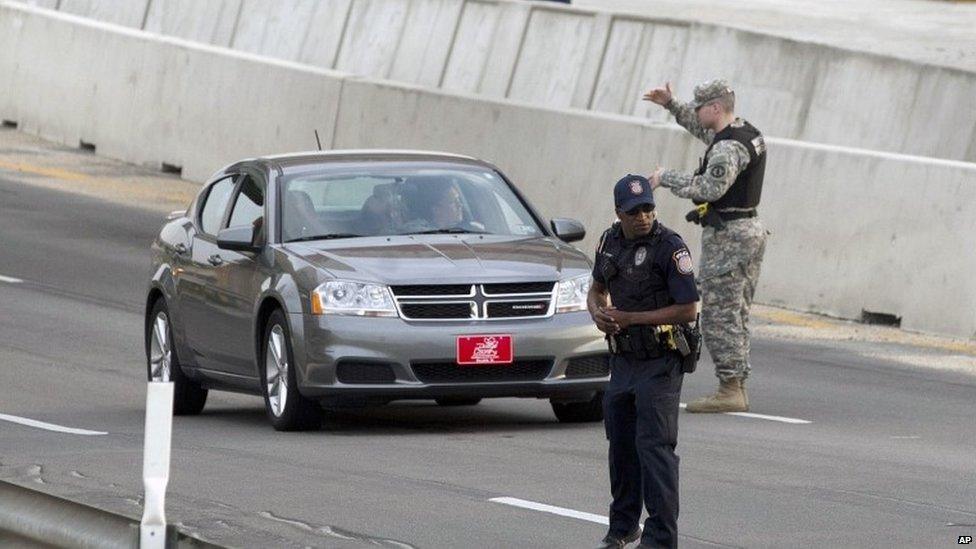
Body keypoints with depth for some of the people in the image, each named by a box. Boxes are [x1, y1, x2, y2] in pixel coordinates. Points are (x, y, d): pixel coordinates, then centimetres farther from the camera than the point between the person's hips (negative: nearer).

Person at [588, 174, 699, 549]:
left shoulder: (670, 248, -16)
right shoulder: (611, 242, 5)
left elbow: (689, 310, -18)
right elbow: (597, 289, 22)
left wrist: (629, 318, -19)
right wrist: (598, 314, -2)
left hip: (659, 363, -7)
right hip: (623, 360, 7)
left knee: (654, 447, -12)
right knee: (621, 445, 16)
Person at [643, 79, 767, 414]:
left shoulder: (729, 147, -18)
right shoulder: (746, 132, 13)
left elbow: (710, 188, -30)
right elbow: (701, 129, 32)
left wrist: (666, 178, -18)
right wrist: (671, 106, 24)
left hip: (726, 235, -10)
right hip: (750, 228, 10)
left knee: (719, 315, -8)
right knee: (737, 315, 12)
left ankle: (729, 390, -10)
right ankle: (737, 389, 14)